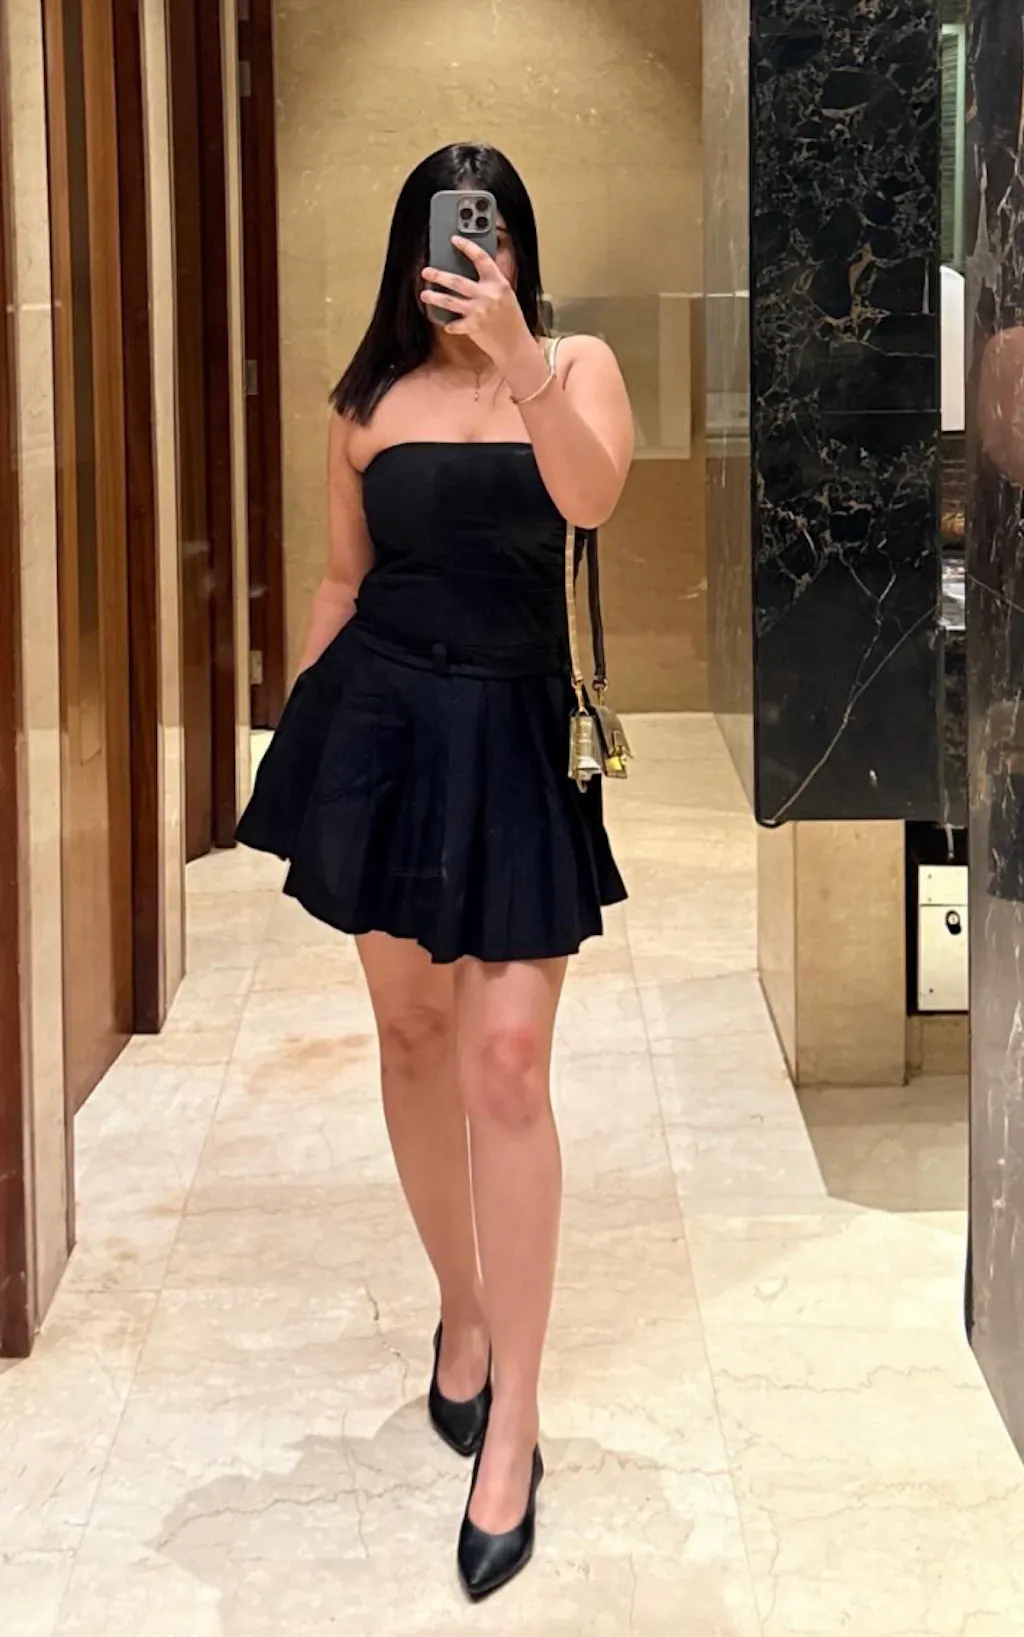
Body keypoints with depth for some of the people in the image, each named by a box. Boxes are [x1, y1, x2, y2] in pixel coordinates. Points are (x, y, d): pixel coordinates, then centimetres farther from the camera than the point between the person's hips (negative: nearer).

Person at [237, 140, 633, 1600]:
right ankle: (462, 1307, 31)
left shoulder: (578, 367, -1)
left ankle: (512, 1425, -3)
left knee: (507, 1062, -9)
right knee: (412, 1031, 9)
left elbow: (591, 499, -22)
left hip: (511, 736, -3)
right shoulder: (369, 401, 7)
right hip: (381, 723, 3)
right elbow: (342, 581, 14)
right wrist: (302, 738, 14)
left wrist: (516, 356, -35)